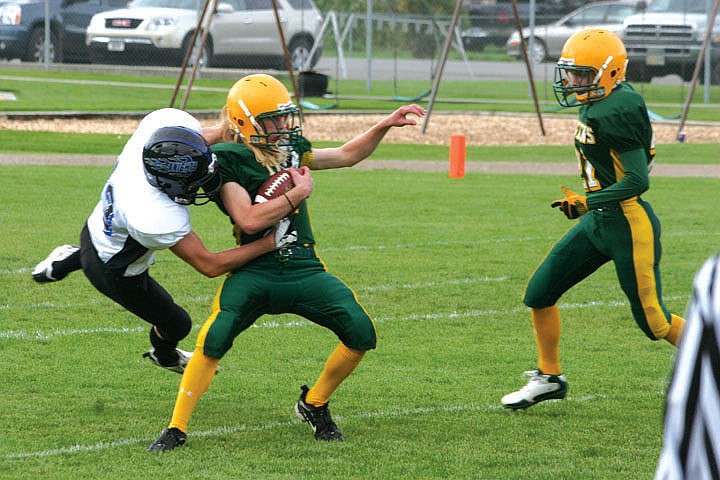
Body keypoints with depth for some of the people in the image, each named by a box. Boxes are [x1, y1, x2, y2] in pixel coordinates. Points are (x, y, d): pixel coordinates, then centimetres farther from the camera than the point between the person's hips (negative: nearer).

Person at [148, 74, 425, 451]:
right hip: (255, 274, -6)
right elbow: (249, 221, -20)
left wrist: (385, 126, 16)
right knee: (213, 342, -24)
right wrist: (299, 192, -12)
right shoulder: (229, 161, -9)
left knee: (361, 335, -7)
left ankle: (314, 404, 17)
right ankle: (176, 428, -9)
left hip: (304, 270, 6)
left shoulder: (291, 151, 12)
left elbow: (348, 155, 26)